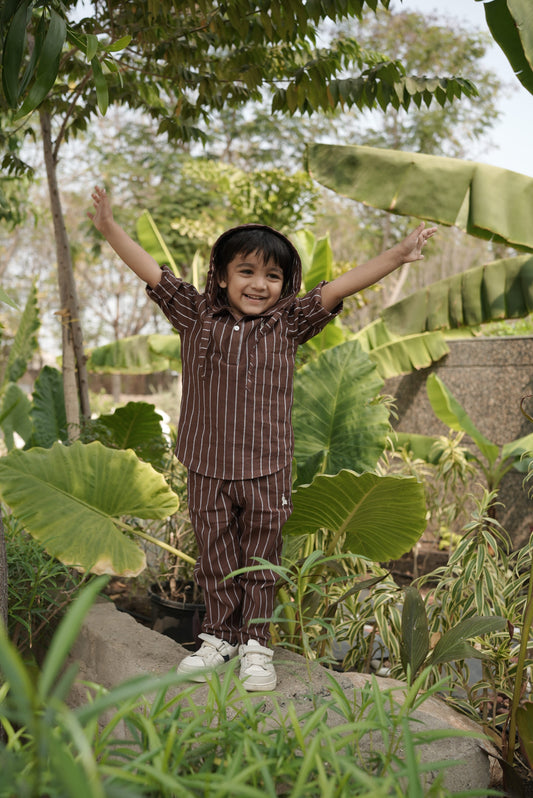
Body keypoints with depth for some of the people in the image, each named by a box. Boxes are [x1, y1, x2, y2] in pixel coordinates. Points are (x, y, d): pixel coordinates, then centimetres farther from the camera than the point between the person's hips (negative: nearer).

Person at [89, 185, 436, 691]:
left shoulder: (287, 325, -1)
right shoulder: (196, 317, 2)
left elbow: (340, 287, -8)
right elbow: (151, 271, 2)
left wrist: (396, 256, -14)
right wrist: (109, 228, -3)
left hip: (266, 470, -1)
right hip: (207, 467, 1)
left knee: (260, 564, 11)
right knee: (215, 561, 14)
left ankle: (255, 645, 26)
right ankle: (219, 638, 32)